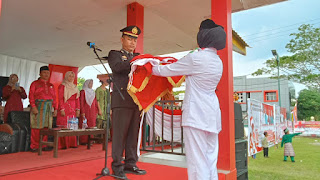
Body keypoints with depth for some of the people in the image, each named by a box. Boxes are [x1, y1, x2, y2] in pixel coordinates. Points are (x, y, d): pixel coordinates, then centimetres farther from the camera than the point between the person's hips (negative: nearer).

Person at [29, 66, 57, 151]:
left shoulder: (51, 85, 19)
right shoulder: (35, 83, 6)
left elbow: (54, 98, 16)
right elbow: (31, 96, -4)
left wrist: (55, 109, 9)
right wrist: (33, 106, -16)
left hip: (48, 108, 4)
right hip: (38, 107, -4)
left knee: (46, 126, 4)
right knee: (37, 127, -4)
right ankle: (34, 146, 3)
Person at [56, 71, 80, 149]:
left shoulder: (74, 87, 18)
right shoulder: (62, 86, 0)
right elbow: (60, 99, -8)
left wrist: (78, 109, 10)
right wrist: (62, 109, -16)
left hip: (73, 109, 6)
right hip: (65, 108, -6)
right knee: (64, 126, -6)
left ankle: (72, 143, 10)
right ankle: (62, 144, -1)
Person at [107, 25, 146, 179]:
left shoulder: (138, 56, 24)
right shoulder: (115, 54, 8)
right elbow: (117, 67, -13)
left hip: (137, 100, 5)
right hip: (122, 100, -5)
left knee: (133, 134, 9)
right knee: (119, 134, -2)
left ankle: (130, 164, 19)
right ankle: (117, 166, 8)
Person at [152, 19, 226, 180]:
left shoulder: (195, 58, -12)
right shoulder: (218, 62, 11)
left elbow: (166, 71, -3)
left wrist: (152, 68, 16)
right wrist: (180, 62, 28)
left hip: (196, 114, -8)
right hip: (212, 113, 8)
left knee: (197, 160, -1)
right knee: (211, 158, 14)